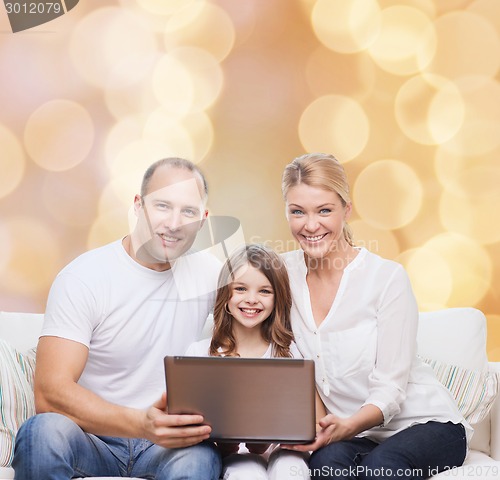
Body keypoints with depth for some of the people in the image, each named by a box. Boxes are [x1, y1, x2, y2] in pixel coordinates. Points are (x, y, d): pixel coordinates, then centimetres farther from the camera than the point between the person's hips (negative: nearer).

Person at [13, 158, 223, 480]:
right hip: (92, 438, -2)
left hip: (166, 442, 2)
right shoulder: (82, 278, -11)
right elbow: (50, 393, -19)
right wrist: (141, 423, -36)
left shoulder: (208, 272, 3)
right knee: (44, 431, -35)